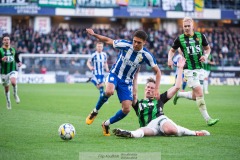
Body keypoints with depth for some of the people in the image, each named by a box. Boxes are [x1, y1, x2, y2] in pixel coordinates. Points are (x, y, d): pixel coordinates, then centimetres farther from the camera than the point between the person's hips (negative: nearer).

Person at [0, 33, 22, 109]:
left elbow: (17, 59, 17)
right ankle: (8, 102, 29)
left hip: (13, 70, 0)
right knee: (6, 88, 8)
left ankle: (15, 94, -1)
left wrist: (19, 63, -3)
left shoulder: (13, 50, 7)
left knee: (13, 82, -28)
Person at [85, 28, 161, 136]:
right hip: (114, 75, -2)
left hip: (127, 82, 2)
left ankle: (106, 124, 17)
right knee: (109, 91, -36)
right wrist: (94, 34, -14)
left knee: (126, 109, -8)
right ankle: (95, 112, -8)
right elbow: (108, 41, -2)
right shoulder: (125, 45, -16)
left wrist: (156, 89, -13)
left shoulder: (146, 55, -13)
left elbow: (157, 71, -4)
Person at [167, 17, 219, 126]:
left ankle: (179, 94, 38)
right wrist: (170, 59, -7)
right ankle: (207, 119, -10)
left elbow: (207, 48, 16)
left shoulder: (200, 36, 4)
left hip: (200, 69, 4)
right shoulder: (180, 39, -2)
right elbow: (172, 50, 12)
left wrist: (206, 55, -5)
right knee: (199, 93, -14)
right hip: (189, 70, -4)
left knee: (195, 96, 9)